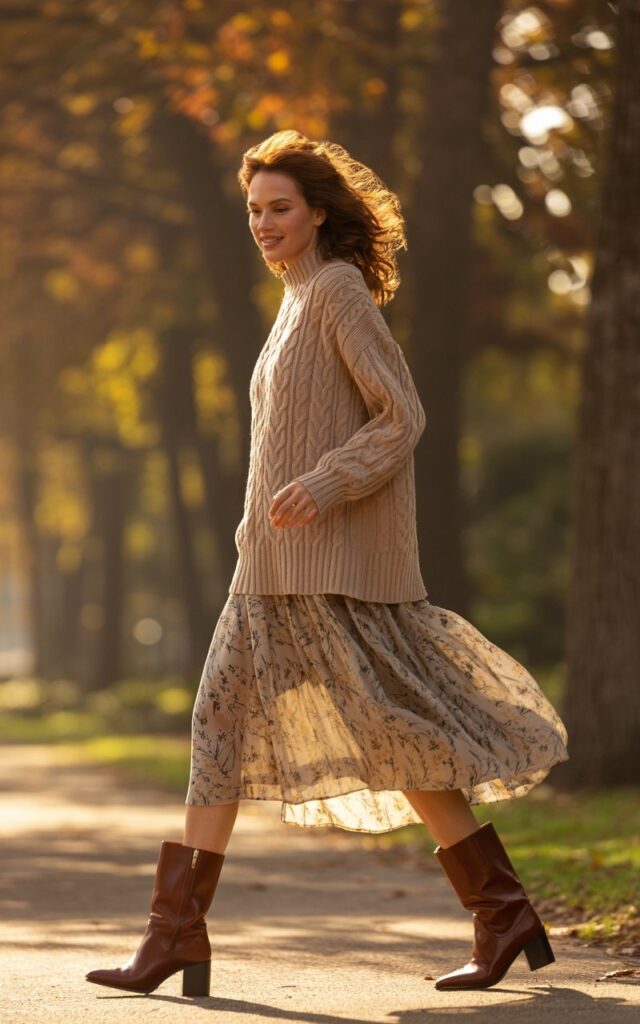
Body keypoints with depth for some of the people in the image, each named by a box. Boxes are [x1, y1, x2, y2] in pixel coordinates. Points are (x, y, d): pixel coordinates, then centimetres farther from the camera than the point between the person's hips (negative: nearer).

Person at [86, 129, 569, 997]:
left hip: (336, 559, -9)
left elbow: (403, 417, -14)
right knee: (222, 725, 4)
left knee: (393, 733, -7)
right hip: (279, 567, 9)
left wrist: (324, 486, -25)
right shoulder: (301, 304, 19)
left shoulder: (340, 289, -8)